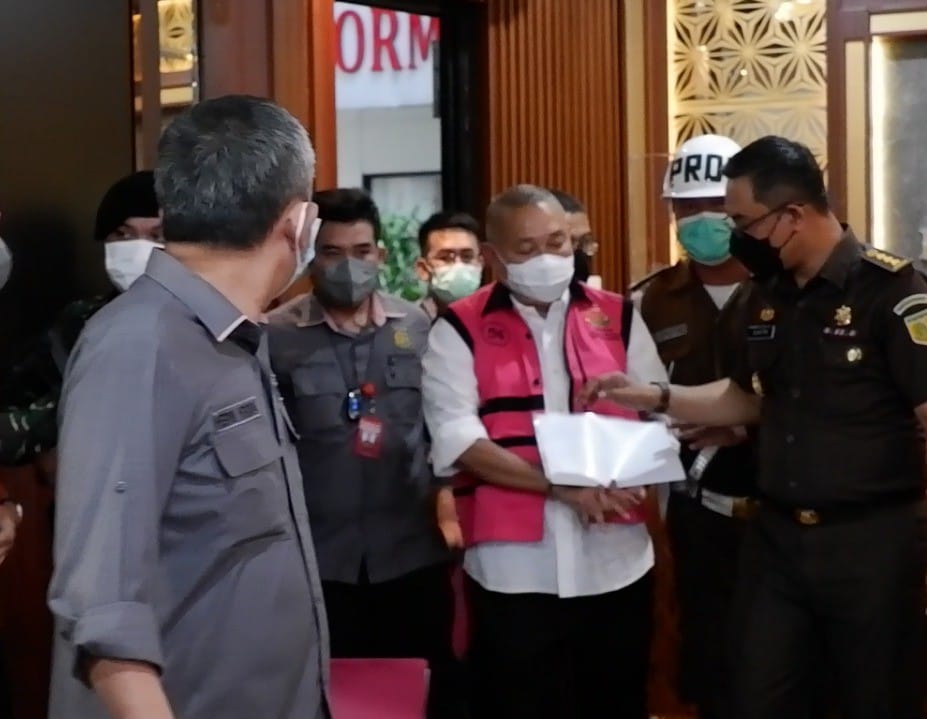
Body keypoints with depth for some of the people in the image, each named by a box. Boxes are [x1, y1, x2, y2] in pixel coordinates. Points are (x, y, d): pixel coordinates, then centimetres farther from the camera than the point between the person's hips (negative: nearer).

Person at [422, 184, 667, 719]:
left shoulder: (618, 317, 8)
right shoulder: (462, 329, -1)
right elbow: (458, 441, -11)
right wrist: (560, 486, -20)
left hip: (617, 561, 3)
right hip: (516, 569, -3)